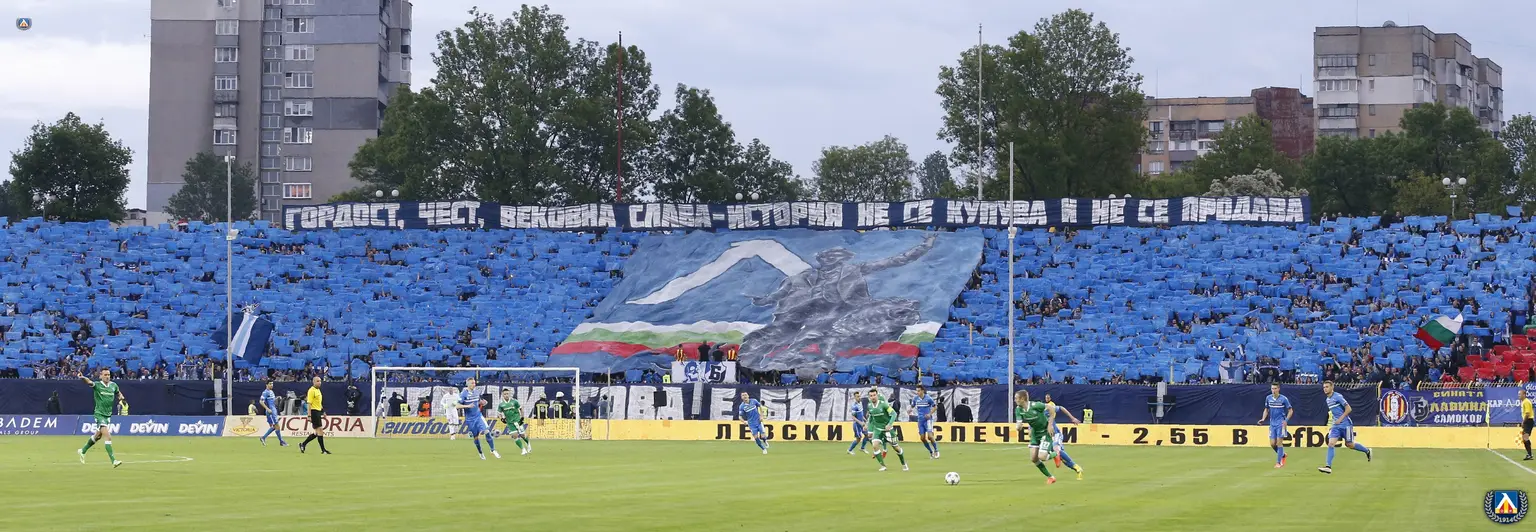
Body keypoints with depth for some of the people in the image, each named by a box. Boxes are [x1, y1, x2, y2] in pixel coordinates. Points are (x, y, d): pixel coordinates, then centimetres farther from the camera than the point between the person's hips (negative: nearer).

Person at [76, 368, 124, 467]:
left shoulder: (113, 385, 5)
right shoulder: (97, 385, -11)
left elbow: (118, 393, 25)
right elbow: (89, 382, -32)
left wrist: (121, 397, 1)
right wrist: (83, 378, -54)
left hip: (108, 415, 7)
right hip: (99, 414, -7)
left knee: (97, 436, 22)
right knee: (108, 436, -19)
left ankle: (83, 451, 45)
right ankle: (113, 460, -22)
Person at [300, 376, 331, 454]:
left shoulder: (318, 390, 17)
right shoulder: (312, 390, -11)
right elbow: (309, 403, -16)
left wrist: (323, 412, 24)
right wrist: (309, 415, -21)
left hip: (318, 412, 10)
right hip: (314, 412, -10)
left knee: (316, 433, 10)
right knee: (320, 430, -9)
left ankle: (303, 444, 18)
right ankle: (323, 450, -5)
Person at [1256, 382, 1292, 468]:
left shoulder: (1284, 399, -9)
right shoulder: (1268, 398, 3)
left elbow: (1290, 410, -1)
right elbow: (1266, 410, 16)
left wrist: (1286, 420, -14)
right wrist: (1263, 419, 1)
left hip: (1281, 423, -5)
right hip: (1272, 424, 5)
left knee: (1279, 442, -7)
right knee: (1272, 444, 3)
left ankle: (1279, 462, -1)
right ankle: (1283, 455, 28)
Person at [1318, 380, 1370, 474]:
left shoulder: (1338, 396, -14)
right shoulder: (1328, 400, 11)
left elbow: (1348, 409, -16)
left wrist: (1340, 419, -18)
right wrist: (1331, 425, 17)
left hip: (1345, 424, -6)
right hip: (1336, 426, 6)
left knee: (1349, 444, 6)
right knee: (1331, 443, -10)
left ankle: (1367, 450, 33)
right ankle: (1328, 467, -15)